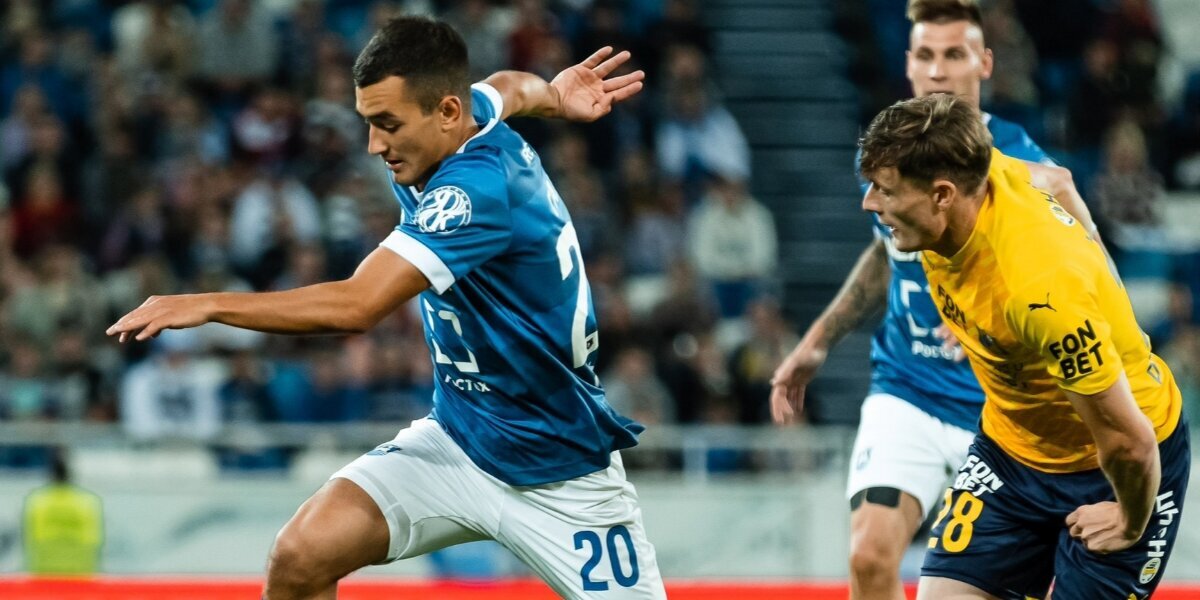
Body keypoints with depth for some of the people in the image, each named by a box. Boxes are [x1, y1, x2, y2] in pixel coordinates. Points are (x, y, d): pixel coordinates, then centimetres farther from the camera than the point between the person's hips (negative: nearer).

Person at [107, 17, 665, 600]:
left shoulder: (477, 187, -28)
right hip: (455, 439, 7)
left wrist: (208, 305, -34)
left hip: (557, 476, -7)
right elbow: (507, 88, 26)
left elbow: (356, 306, -37)